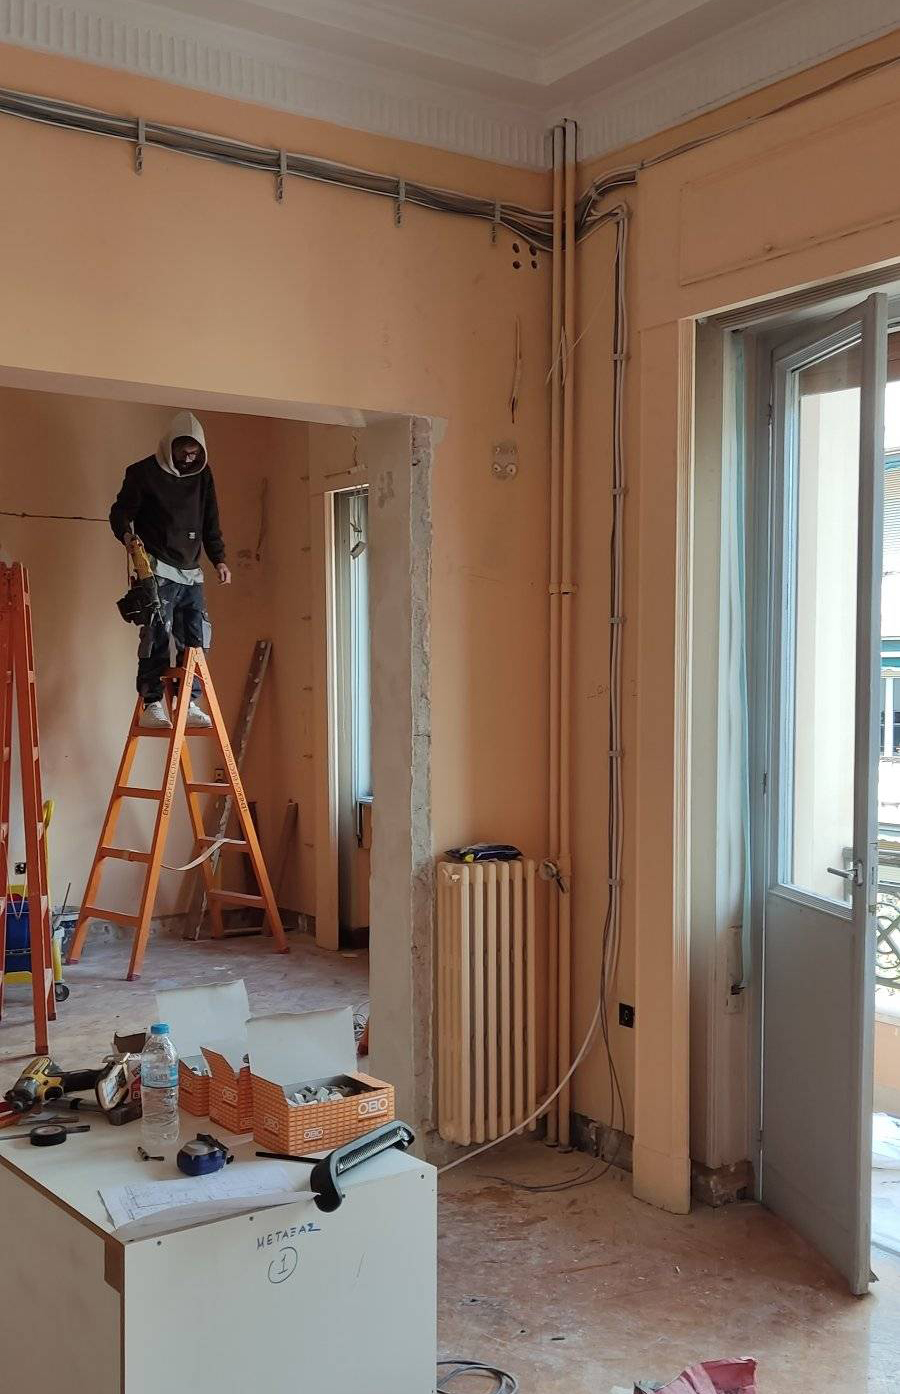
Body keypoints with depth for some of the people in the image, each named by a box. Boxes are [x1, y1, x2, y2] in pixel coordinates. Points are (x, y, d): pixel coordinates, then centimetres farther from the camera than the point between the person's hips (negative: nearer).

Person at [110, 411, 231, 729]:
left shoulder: (202, 475, 12)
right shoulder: (144, 472, -4)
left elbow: (211, 523, 18)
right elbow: (120, 511, -1)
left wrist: (219, 559, 9)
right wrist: (126, 533, -22)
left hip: (191, 572, 6)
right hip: (158, 570, -6)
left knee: (197, 638, 2)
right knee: (156, 637, -12)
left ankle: (190, 703, 9)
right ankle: (152, 704, -9)